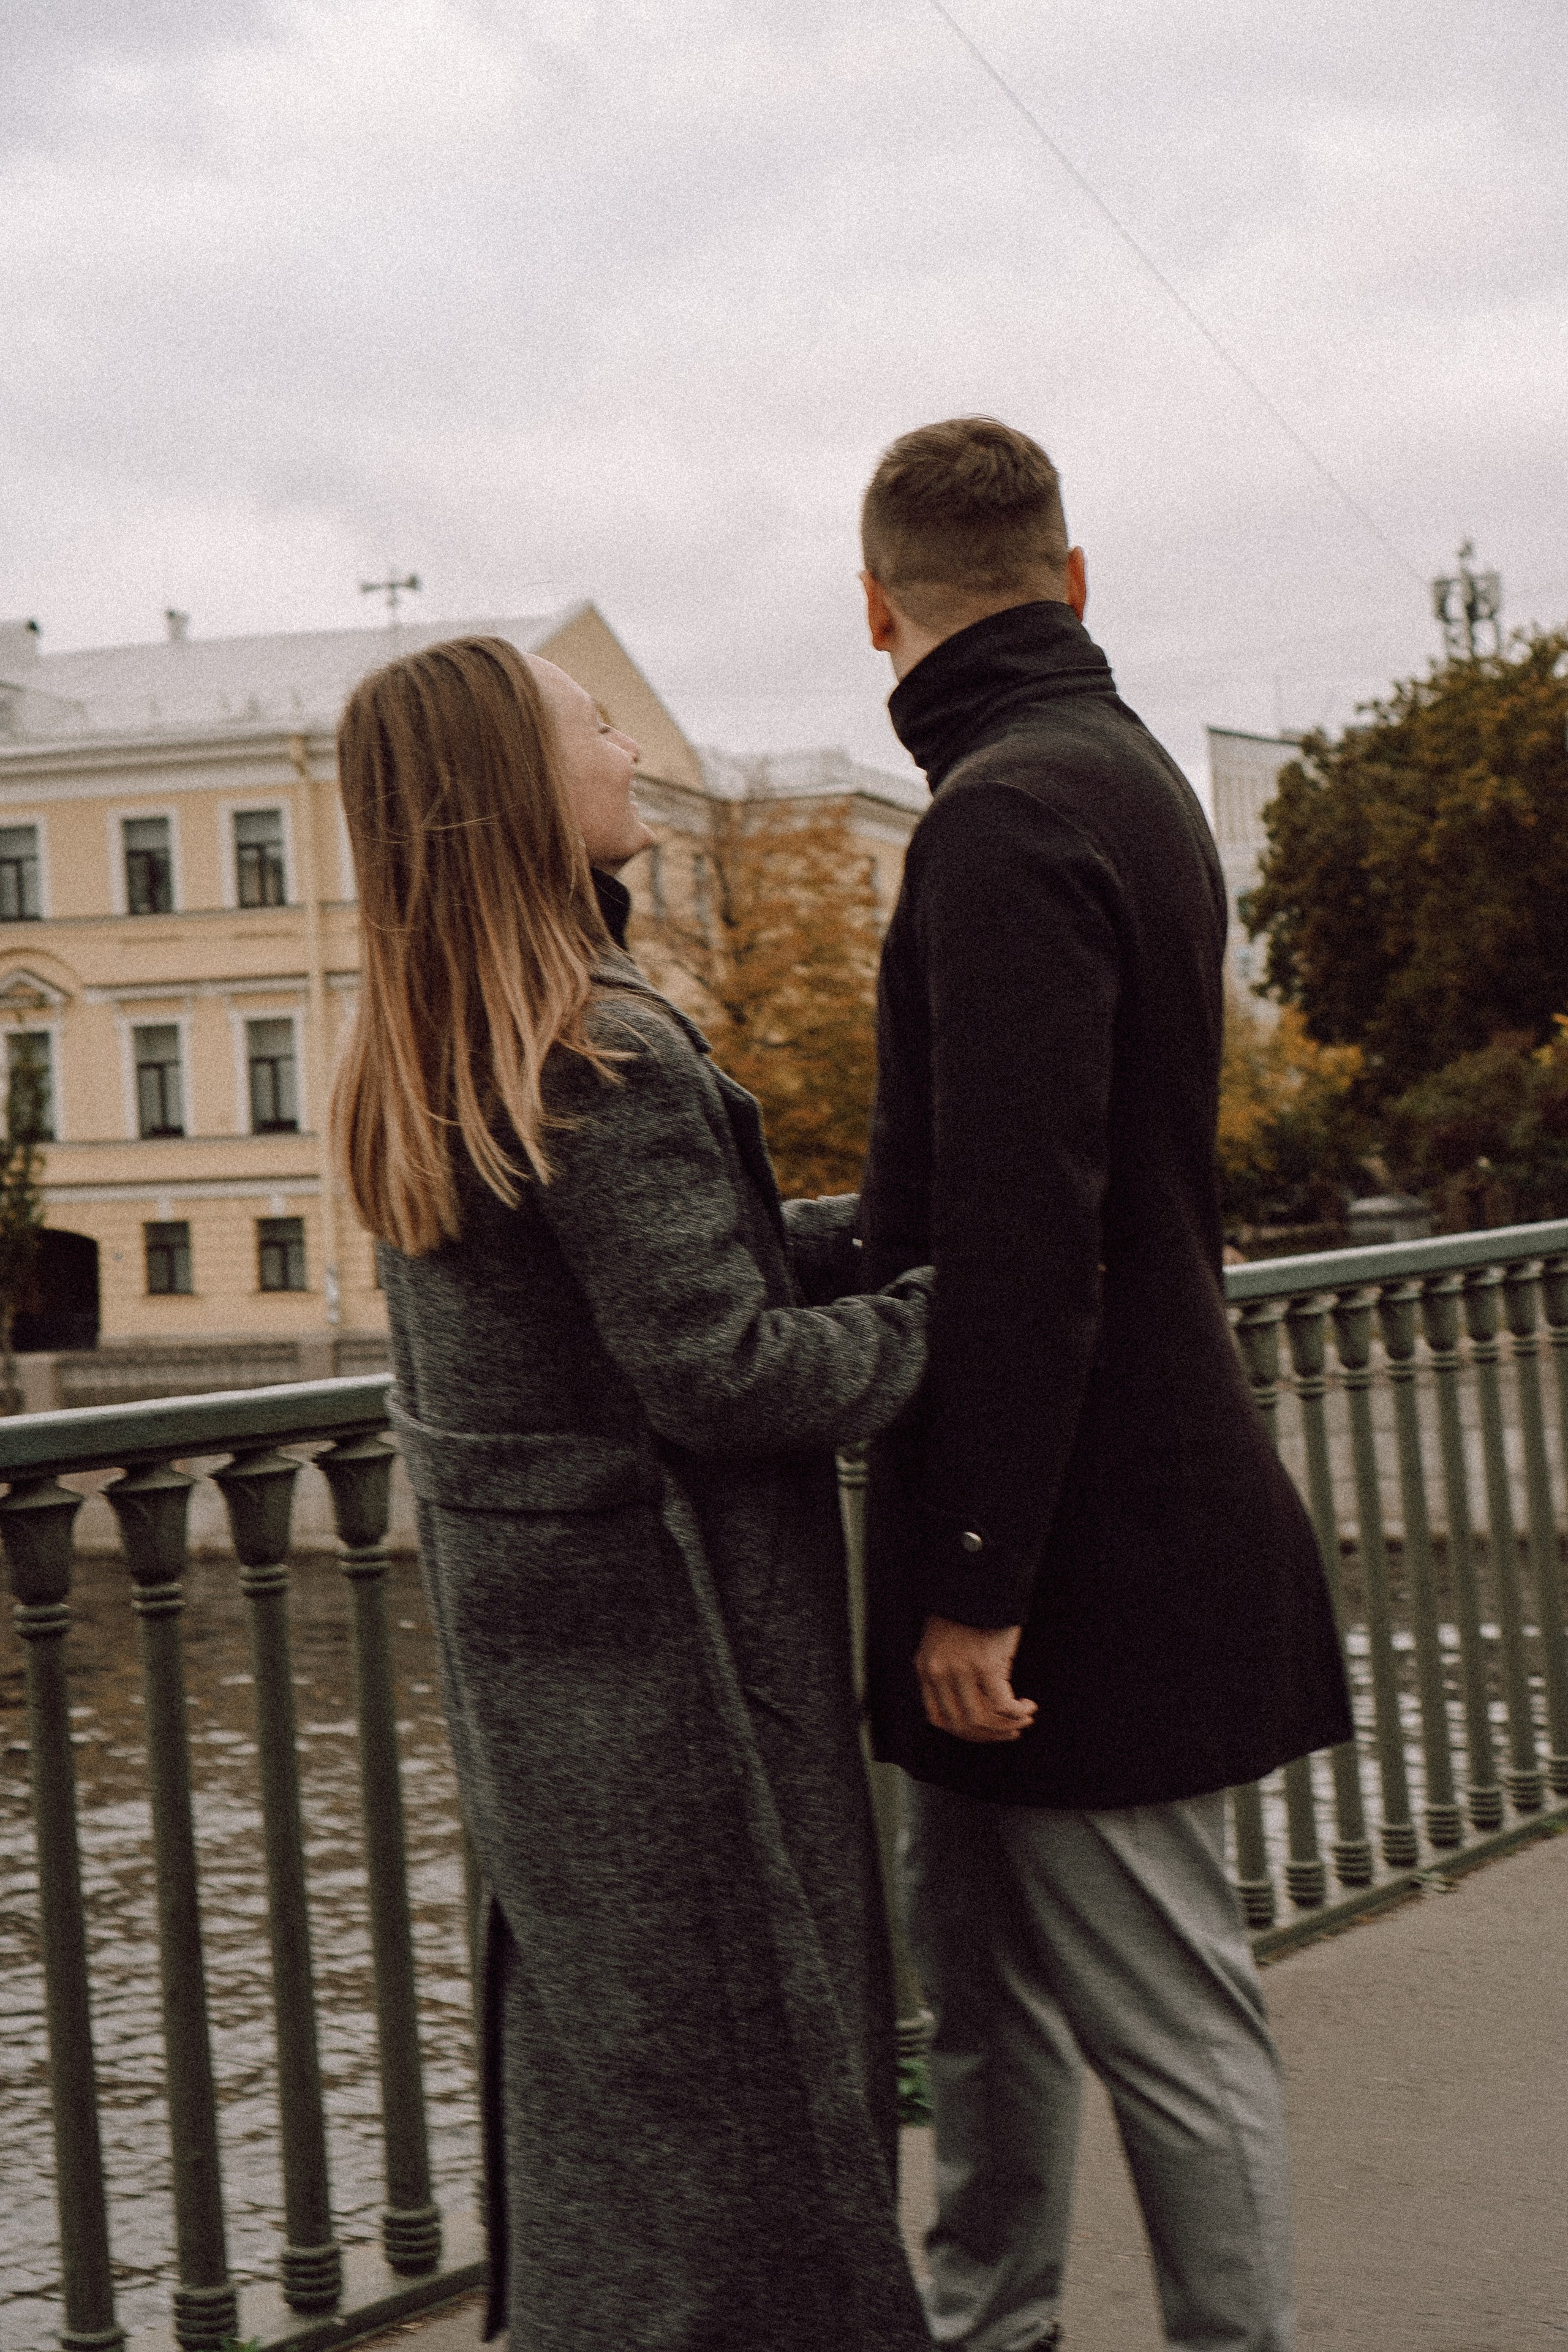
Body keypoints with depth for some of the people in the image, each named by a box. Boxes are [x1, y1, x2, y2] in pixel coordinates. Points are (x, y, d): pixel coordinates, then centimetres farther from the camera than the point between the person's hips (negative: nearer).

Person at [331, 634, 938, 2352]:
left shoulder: (417, 1069, 8)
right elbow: (719, 1371, -23)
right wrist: (930, 1316, -10)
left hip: (521, 1630, 9)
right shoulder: (602, 1057, -22)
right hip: (669, 1649, -9)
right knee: (737, 2061, 2)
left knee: (587, 2044, 19)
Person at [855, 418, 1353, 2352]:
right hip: (1117, 1506, 10)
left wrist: (980, 1577, -22)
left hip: (1090, 1549, -10)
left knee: (1163, 2020, 0)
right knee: (979, 1974, 19)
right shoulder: (1127, 776, 15)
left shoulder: (1006, 819, -18)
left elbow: (1019, 1230, -24)